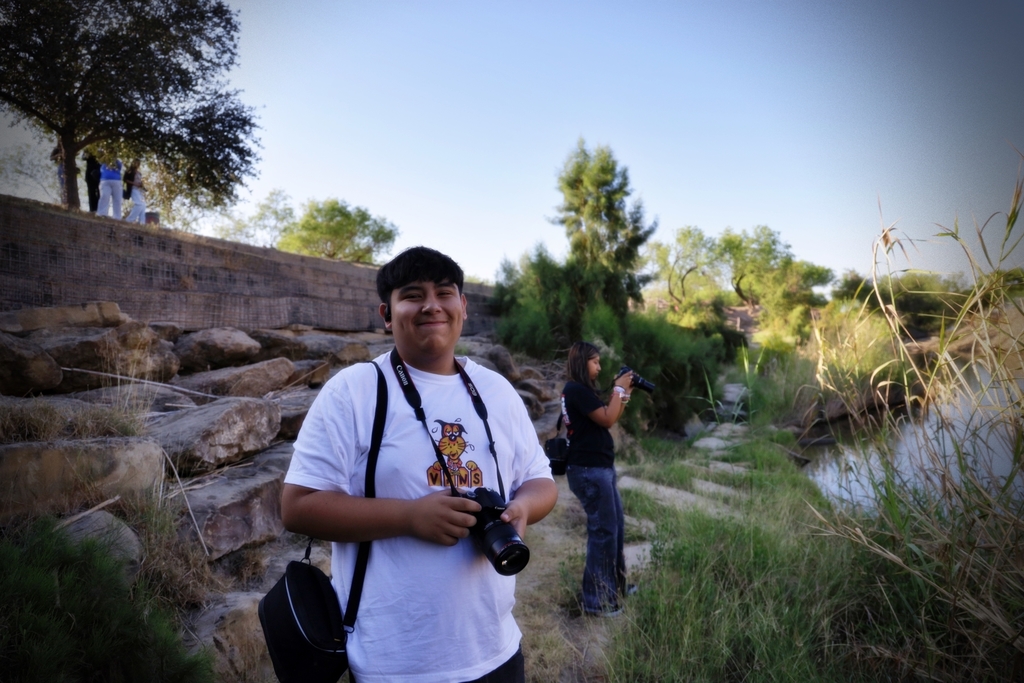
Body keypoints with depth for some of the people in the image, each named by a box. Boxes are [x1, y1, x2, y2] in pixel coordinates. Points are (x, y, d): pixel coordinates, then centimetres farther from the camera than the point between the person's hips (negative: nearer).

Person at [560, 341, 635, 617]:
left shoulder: (581, 390, 15)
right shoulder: (577, 390, -16)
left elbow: (610, 418, 15)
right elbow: (607, 419, -19)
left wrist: (624, 393, 5)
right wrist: (619, 389, -9)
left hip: (599, 467, 10)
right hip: (589, 470, -10)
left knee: (616, 526, 18)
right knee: (603, 531, -4)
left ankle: (615, 585, 33)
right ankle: (597, 600, 5)